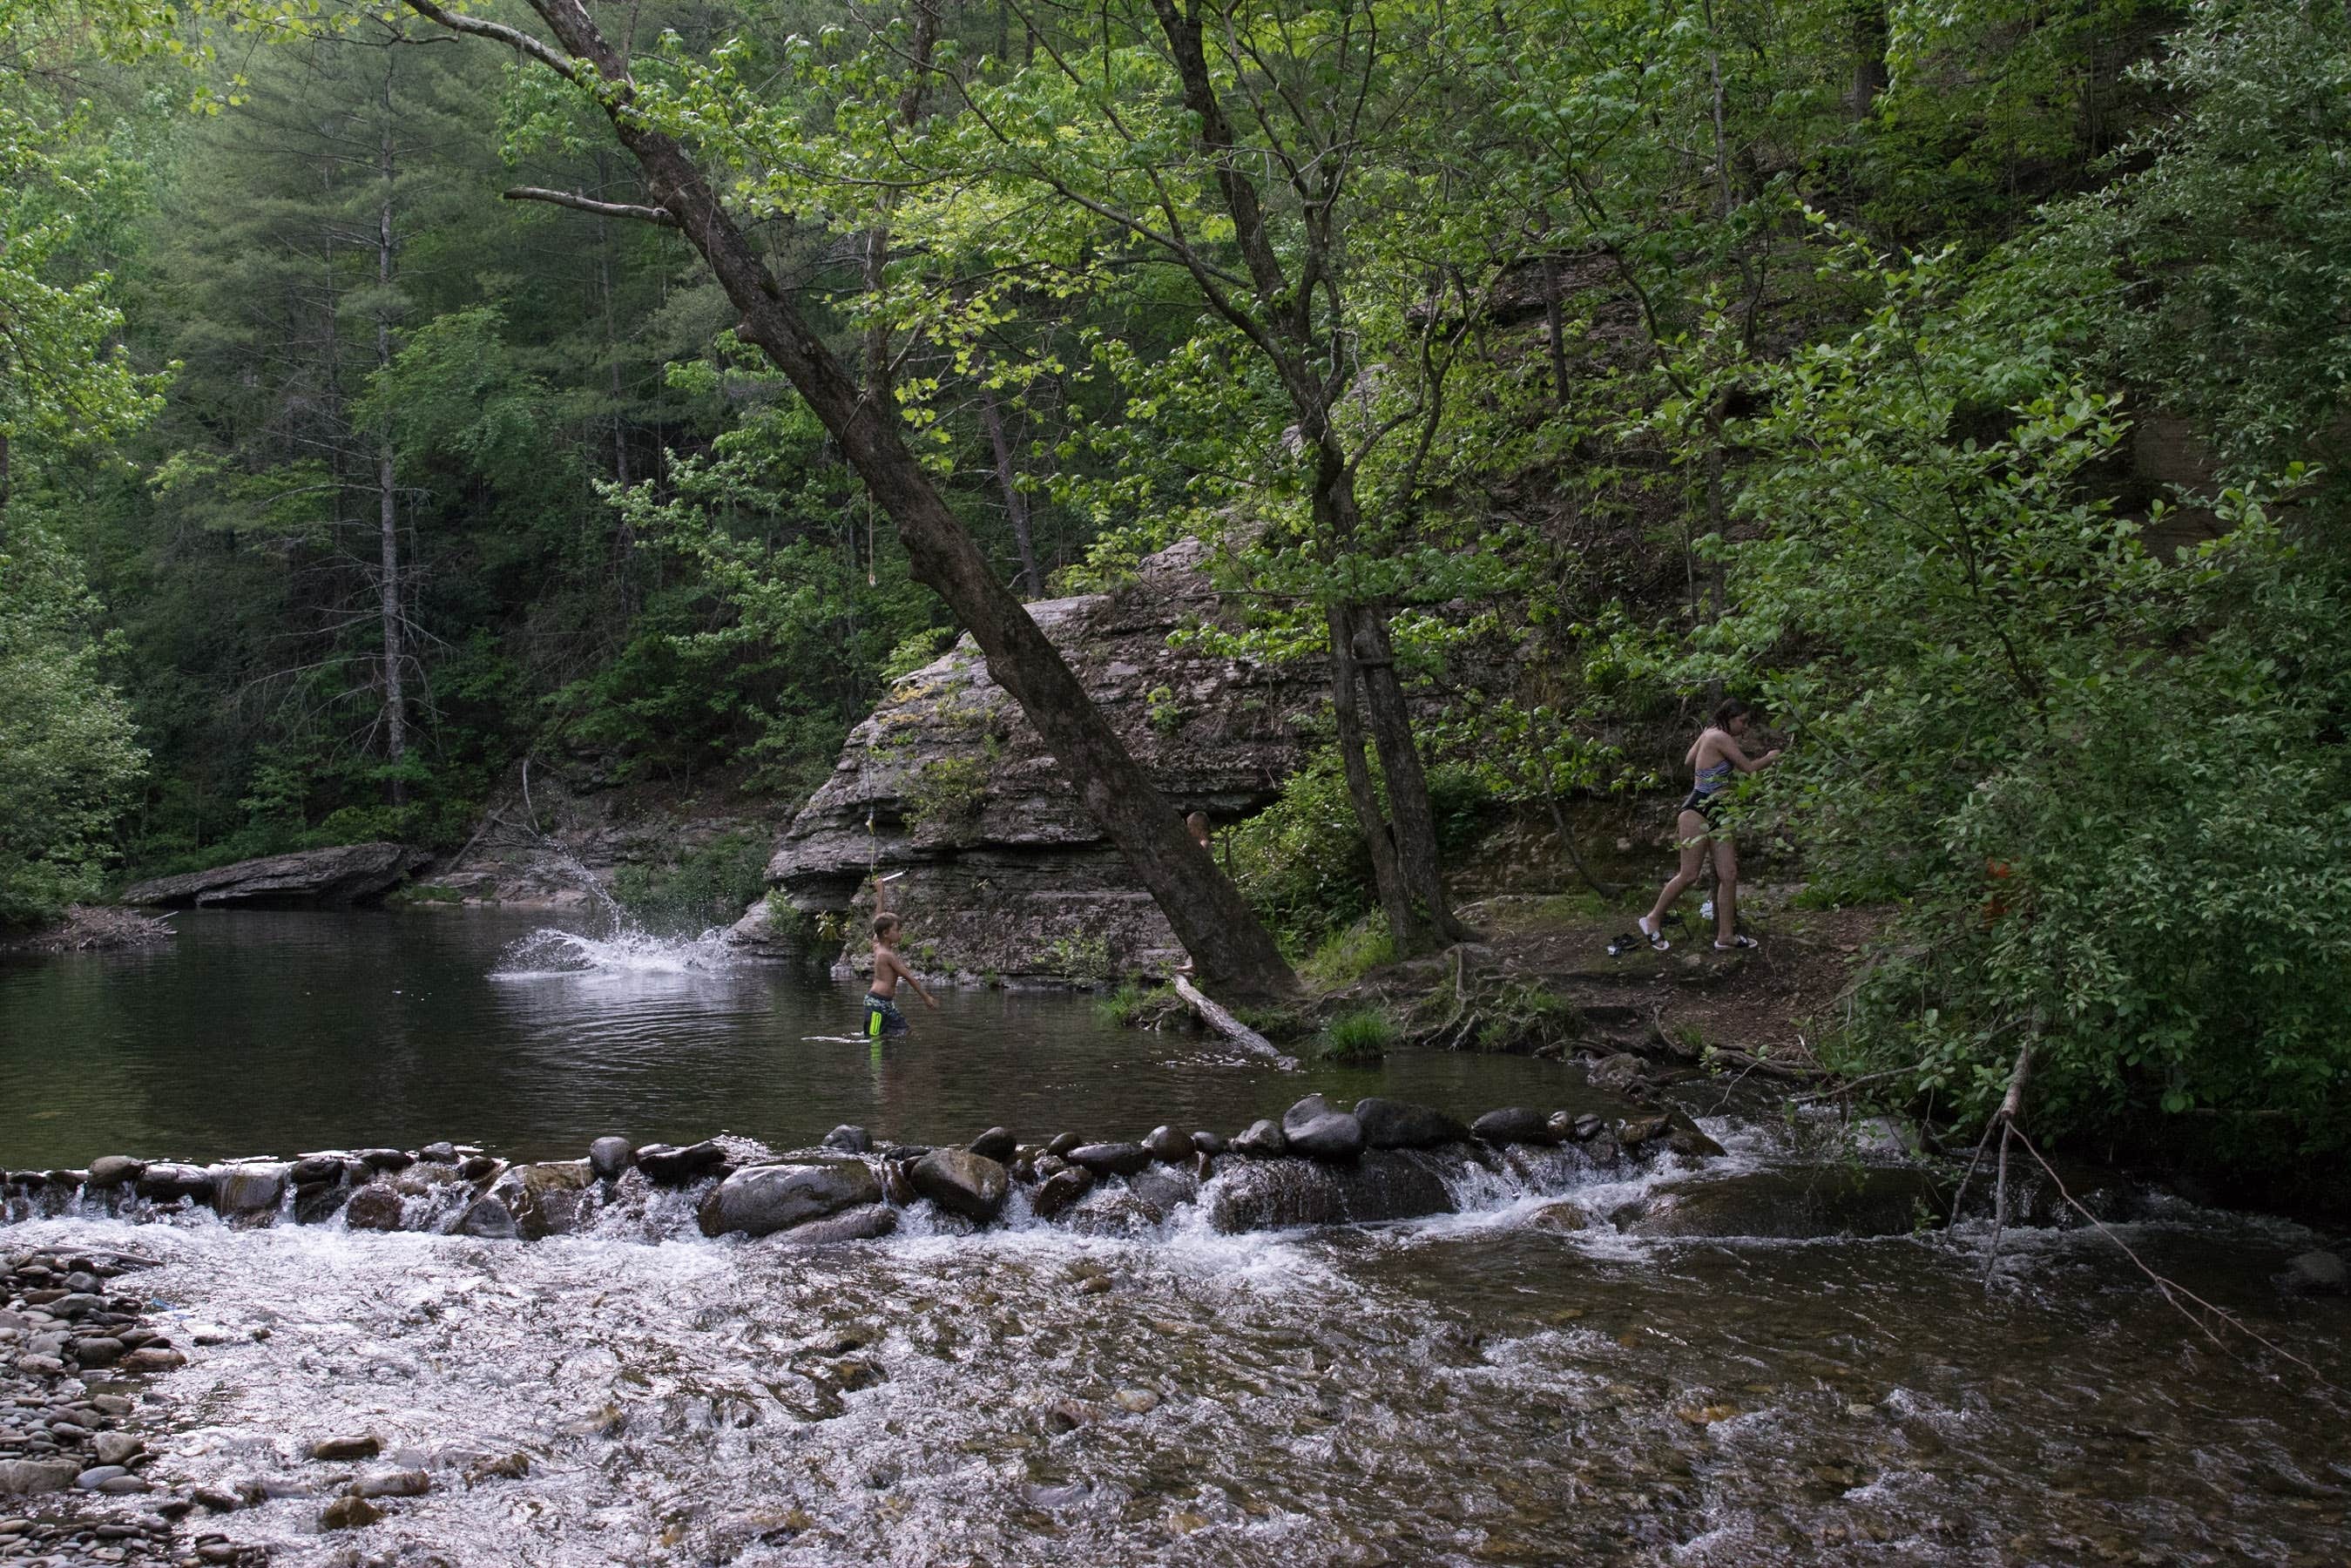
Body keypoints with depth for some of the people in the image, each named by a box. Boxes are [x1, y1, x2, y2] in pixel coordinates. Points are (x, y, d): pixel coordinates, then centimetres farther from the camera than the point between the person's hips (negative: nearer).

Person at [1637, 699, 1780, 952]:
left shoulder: (1709, 733, 12)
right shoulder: (1720, 738, -14)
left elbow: (1689, 760, 24)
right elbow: (1750, 768, -11)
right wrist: (1771, 758, 6)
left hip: (1717, 815, 10)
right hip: (1698, 812, -10)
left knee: (1729, 875, 2)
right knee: (1689, 874, -6)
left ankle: (1726, 936, 5)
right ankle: (1653, 919, 11)